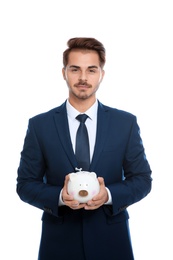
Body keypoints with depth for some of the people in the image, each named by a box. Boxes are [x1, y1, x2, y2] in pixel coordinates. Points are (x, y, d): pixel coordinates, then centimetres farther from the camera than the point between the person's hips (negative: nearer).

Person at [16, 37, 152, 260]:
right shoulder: (39, 125, -3)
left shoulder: (126, 123, -1)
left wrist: (109, 195, -16)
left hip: (111, 239, 1)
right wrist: (60, 196, -18)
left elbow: (142, 179, 2)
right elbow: (25, 184, 0)